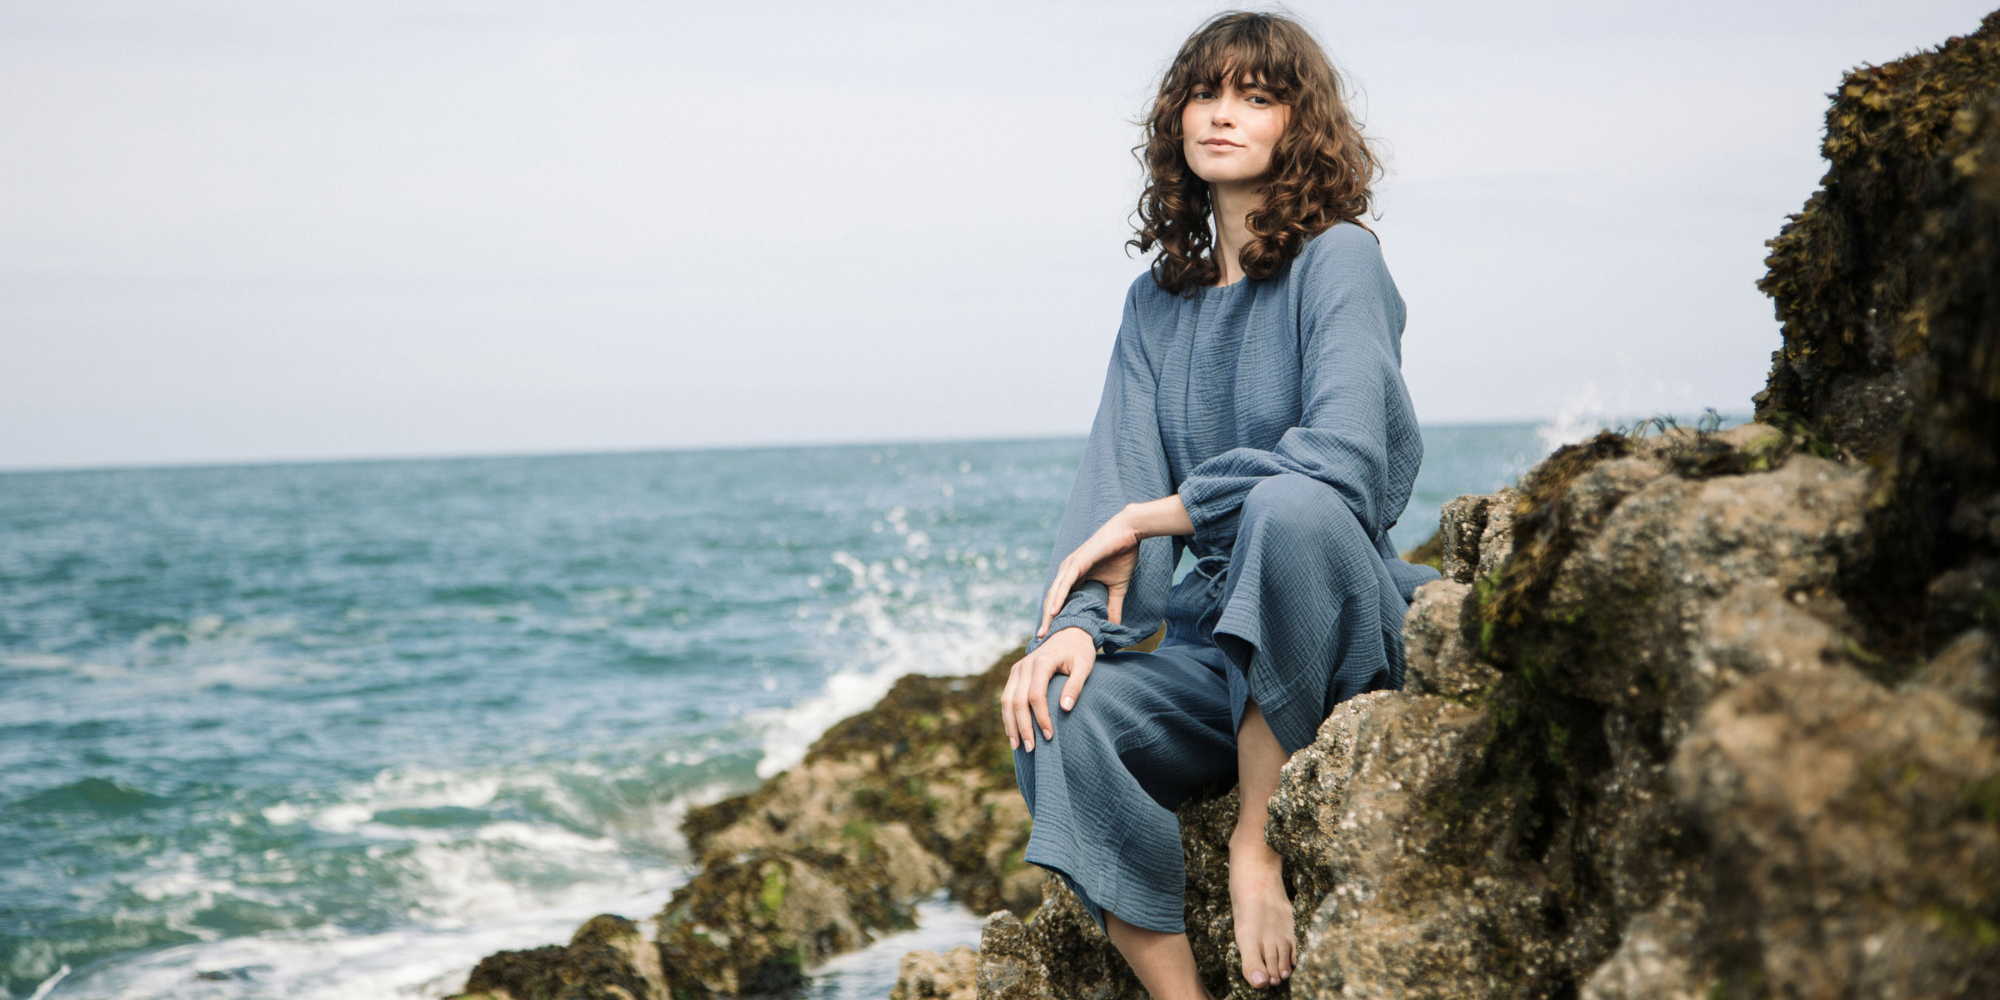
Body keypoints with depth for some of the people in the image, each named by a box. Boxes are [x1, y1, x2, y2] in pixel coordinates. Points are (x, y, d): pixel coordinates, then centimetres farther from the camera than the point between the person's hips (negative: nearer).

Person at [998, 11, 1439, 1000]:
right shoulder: (1157, 302, 13)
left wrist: (1144, 520, -14)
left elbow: (1344, 457, -21)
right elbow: (1113, 478, 3)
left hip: (1344, 622, -5)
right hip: (1216, 637, 5)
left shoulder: (1337, 259, -4)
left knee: (1290, 507, -37)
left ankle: (1258, 845, -25)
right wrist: (1074, 619, -17)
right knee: (1057, 719, -25)